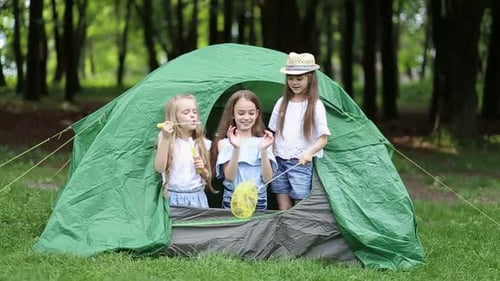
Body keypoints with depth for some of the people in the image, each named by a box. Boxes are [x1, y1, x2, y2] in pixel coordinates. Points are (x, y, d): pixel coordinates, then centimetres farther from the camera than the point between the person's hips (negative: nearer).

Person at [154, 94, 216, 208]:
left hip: (197, 197, 3)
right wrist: (165, 138, -18)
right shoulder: (166, 139, -2)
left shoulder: (202, 143, 5)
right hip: (174, 198, -3)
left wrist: (202, 169, -8)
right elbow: (159, 168, -14)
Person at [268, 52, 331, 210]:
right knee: (283, 209, 3)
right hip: (280, 161, 4)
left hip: (301, 163, -4)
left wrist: (309, 152, -24)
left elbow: (323, 138, -6)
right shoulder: (282, 103, 10)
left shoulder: (315, 106, -5)